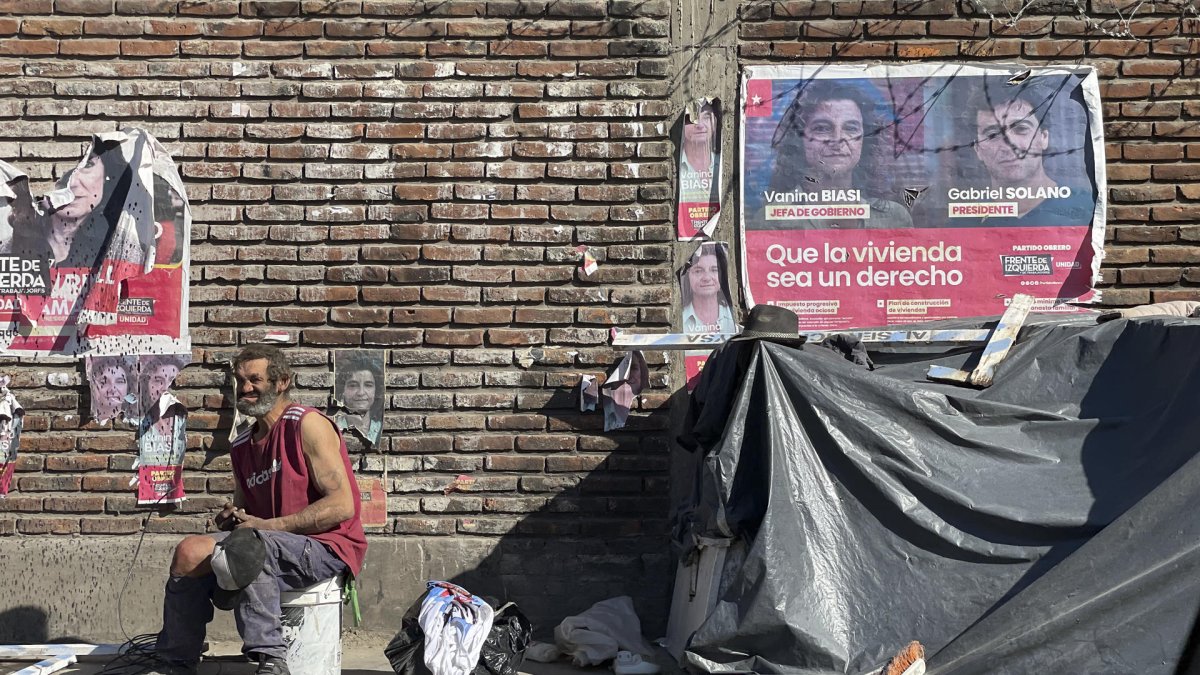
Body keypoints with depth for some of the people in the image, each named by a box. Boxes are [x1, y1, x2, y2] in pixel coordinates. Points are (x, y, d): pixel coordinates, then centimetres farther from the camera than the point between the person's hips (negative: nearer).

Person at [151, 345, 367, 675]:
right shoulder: (241, 446, 16)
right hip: (266, 547, 7)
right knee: (191, 551, -11)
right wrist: (231, 518, 1)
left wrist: (266, 526, -16)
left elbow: (342, 505, -16)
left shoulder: (307, 424, -8)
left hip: (327, 551, -7)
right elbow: (244, 515, 27)